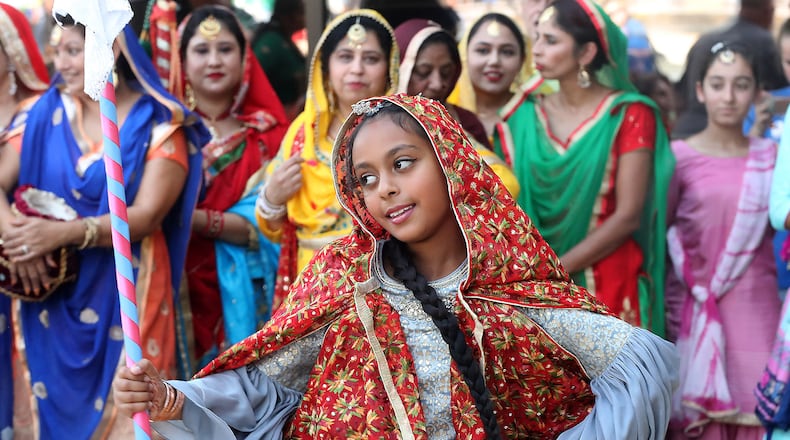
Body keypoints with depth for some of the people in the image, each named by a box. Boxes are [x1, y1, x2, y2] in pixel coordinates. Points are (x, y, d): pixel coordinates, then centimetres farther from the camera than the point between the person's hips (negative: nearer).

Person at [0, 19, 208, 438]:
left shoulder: (160, 125, -6)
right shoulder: (46, 112, 4)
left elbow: (146, 216, -15)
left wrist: (64, 233, -26)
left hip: (124, 293, -3)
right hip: (49, 292, 3)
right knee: (49, 403, 8)